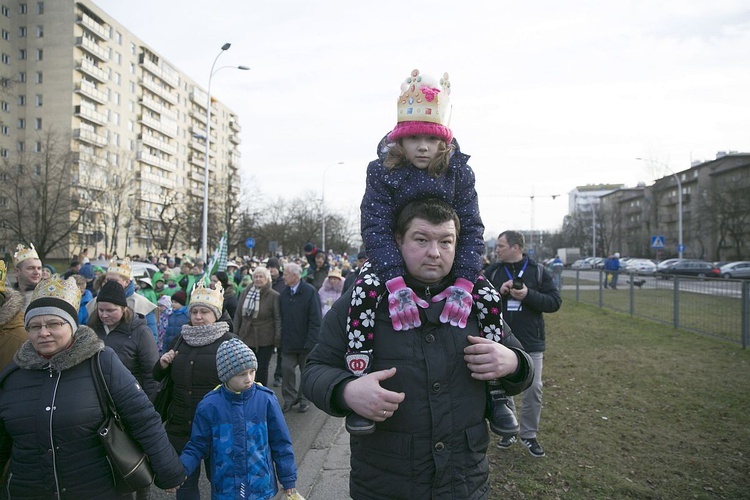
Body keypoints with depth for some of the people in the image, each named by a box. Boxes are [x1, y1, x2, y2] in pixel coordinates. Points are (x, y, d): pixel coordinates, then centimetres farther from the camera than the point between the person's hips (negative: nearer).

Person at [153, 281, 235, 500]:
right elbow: (159, 376, 16)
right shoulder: (180, 340, 7)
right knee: (184, 478, 17)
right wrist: (162, 364, -3)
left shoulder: (228, 341, -8)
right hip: (180, 424, 4)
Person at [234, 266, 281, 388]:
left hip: (265, 340, -4)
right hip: (246, 337, 4)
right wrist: (235, 334, 8)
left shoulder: (274, 296, -8)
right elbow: (238, 315, 11)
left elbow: (278, 318, -9)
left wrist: (278, 338, -14)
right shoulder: (245, 293, 6)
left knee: (262, 369, 6)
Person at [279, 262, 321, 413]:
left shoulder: (309, 291, -12)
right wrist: (281, 338, -1)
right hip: (288, 342, 4)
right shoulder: (284, 293, 3)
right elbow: (281, 317, 6)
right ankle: (289, 399, 20)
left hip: (305, 342, -3)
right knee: (287, 369, 3)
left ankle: (304, 399, 27)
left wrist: (311, 341, -18)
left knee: (306, 371, 11)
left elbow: (315, 319, -14)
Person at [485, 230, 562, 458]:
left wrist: (528, 295, -19)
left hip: (531, 344, -1)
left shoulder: (538, 271, -2)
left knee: (533, 390, 4)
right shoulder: (492, 271, 2)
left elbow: (555, 301, -5)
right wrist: (498, 291, -16)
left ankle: (529, 434, 23)